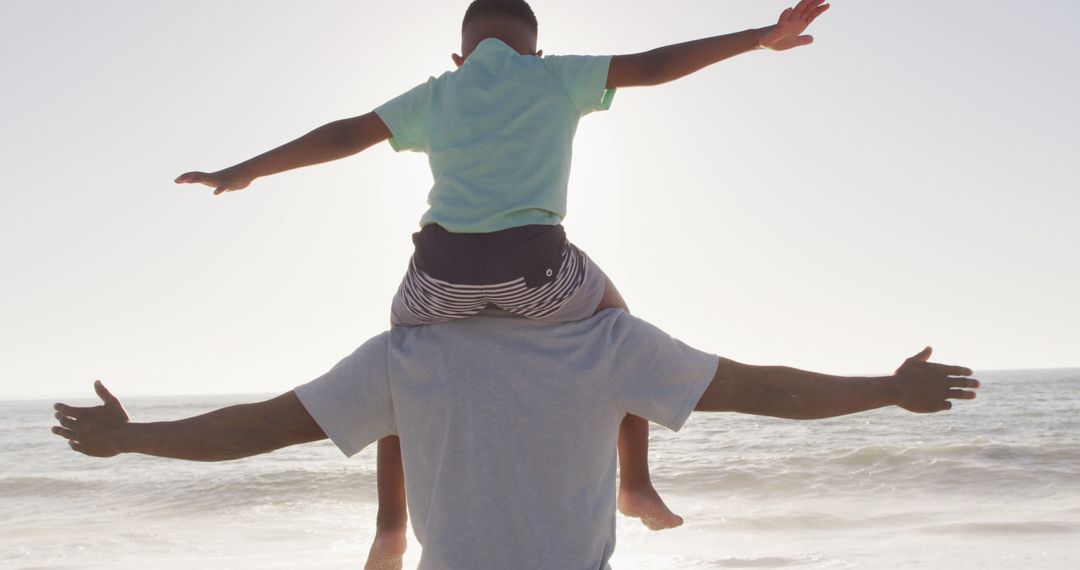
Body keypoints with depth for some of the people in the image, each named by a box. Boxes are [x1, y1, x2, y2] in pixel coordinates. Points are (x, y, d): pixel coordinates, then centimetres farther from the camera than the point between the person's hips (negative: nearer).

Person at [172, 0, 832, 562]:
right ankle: (637, 482, 26)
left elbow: (345, 135, 24)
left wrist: (243, 172, 33)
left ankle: (391, 524, 26)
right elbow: (653, 65, 12)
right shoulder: (556, 77, 17)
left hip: (445, 267, 2)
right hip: (536, 265, -1)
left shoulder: (436, 94, 22)